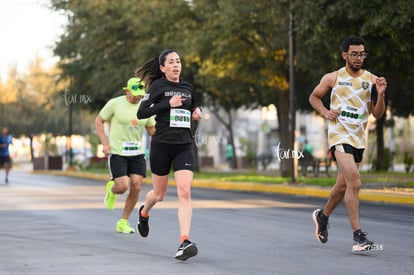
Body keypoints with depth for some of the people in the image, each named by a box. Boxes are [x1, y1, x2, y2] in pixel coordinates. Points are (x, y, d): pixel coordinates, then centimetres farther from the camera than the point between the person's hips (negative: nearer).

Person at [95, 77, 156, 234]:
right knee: (122, 186, -15)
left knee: (136, 187, -6)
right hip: (117, 152, -4)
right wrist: (105, 144, -9)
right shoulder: (115, 104, -7)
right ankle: (111, 190, 24)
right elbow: (98, 122, 0)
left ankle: (123, 223, 8)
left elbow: (152, 131, 14)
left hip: (137, 153, 4)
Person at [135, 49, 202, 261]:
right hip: (162, 146, -3)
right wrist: (168, 103, -17)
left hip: (184, 146, 3)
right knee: (159, 194, 13)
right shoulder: (158, 86, -4)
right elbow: (141, 113, -11)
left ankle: (184, 242, -21)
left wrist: (197, 110, 9)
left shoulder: (188, 87, 11)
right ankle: (144, 213, 48)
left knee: (184, 193, -15)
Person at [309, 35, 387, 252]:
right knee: (354, 182, -20)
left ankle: (323, 216, 44)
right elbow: (314, 97, 15)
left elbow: (377, 114, 5)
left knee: (343, 186, 16)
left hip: (359, 138, 4)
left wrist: (380, 95, -13)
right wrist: (325, 112, -3)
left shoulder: (372, 80, 5)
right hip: (339, 135, -4)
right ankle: (358, 236, -19)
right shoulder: (333, 78, 0)